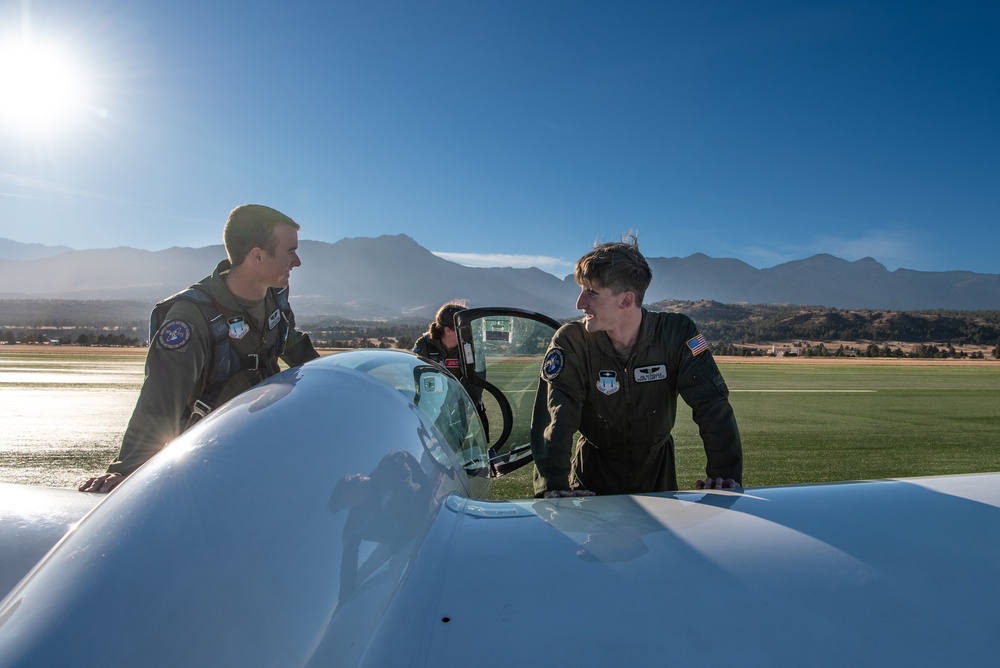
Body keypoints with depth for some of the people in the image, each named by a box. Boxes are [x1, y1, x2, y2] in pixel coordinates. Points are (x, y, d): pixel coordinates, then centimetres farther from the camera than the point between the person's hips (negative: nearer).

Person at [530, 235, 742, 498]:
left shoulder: (676, 334, -19)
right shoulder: (570, 342, -22)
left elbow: (712, 404, -21)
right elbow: (555, 416, -31)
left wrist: (726, 475, -33)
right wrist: (553, 487, -45)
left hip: (658, 470, 1)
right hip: (594, 476, -1)